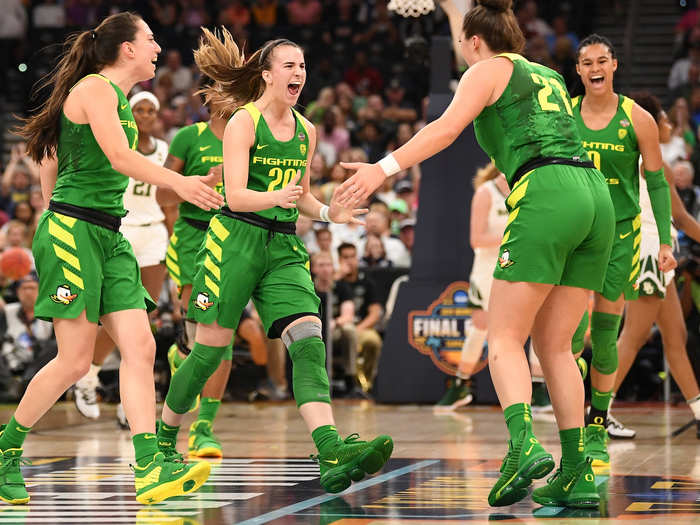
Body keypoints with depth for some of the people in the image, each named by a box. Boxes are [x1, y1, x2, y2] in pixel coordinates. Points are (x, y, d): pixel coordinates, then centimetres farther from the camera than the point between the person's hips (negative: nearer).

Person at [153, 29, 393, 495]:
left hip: (285, 248, 5)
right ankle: (162, 441, 21)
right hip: (236, 240, -5)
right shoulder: (243, 124, -6)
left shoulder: (306, 131, 13)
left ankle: (333, 455, -30)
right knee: (211, 347, -1)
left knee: (309, 340, -15)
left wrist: (326, 212, 4)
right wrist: (277, 197, -33)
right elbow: (235, 196, -15)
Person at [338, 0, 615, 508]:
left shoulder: (489, 70, 9)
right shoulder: (550, 76, 30)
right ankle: (577, 474, 3)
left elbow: (446, 128, -7)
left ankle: (524, 445, -26)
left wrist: (385, 167, -12)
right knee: (554, 344, 10)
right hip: (597, 195, 7)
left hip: (546, 196, -7)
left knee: (505, 337, -4)